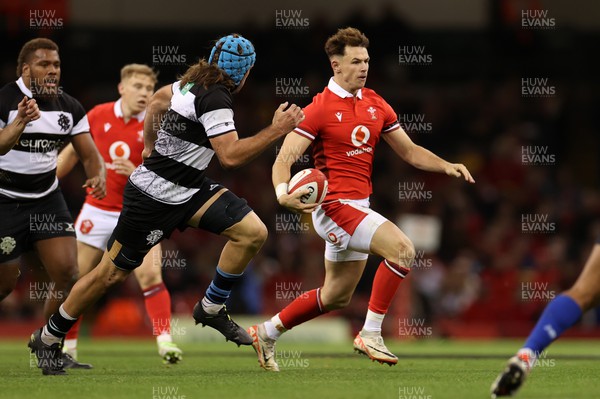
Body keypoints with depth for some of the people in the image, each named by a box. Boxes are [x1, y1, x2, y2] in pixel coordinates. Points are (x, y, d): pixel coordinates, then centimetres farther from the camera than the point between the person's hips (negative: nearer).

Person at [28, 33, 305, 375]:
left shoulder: (193, 82, 6)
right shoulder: (216, 100, -21)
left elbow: (158, 99, 24)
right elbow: (231, 156, -28)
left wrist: (151, 147, 33)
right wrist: (276, 130, -25)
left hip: (188, 189, 9)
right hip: (155, 198, -9)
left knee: (253, 232, -7)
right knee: (113, 273, 1)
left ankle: (211, 308, 7)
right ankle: (49, 338, 17)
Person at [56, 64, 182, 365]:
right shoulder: (98, 115, -2)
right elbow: (73, 151, 13)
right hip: (98, 211, 3)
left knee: (150, 275, -20)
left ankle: (164, 340, -17)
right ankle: (67, 344, 23)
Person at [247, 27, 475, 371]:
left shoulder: (376, 104, 9)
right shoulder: (319, 109, -12)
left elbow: (410, 151, 14)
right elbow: (284, 160, -16)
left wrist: (446, 166, -3)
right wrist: (283, 194, -36)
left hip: (359, 207, 8)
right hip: (335, 206, -8)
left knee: (336, 297, 16)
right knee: (402, 247, -25)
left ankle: (267, 333, 31)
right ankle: (371, 334, -18)